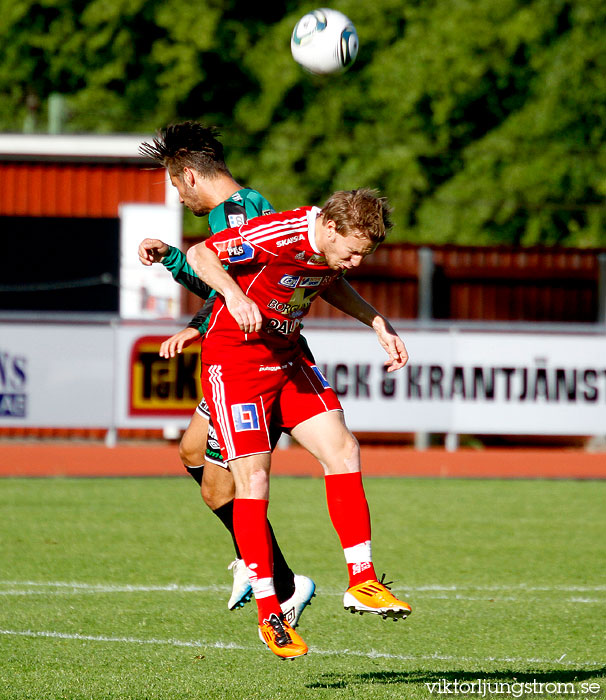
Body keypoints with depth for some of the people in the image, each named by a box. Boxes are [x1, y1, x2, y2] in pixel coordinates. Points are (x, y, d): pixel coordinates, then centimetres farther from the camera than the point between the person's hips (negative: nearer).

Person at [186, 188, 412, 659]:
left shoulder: (339, 248, -5)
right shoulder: (277, 236, -27)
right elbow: (200, 255, -19)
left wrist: (379, 325, 8)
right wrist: (234, 294, -36)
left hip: (287, 356, 7)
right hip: (233, 357, -7)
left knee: (342, 448, -6)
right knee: (253, 479, -11)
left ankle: (362, 582, -1)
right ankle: (268, 615, -4)